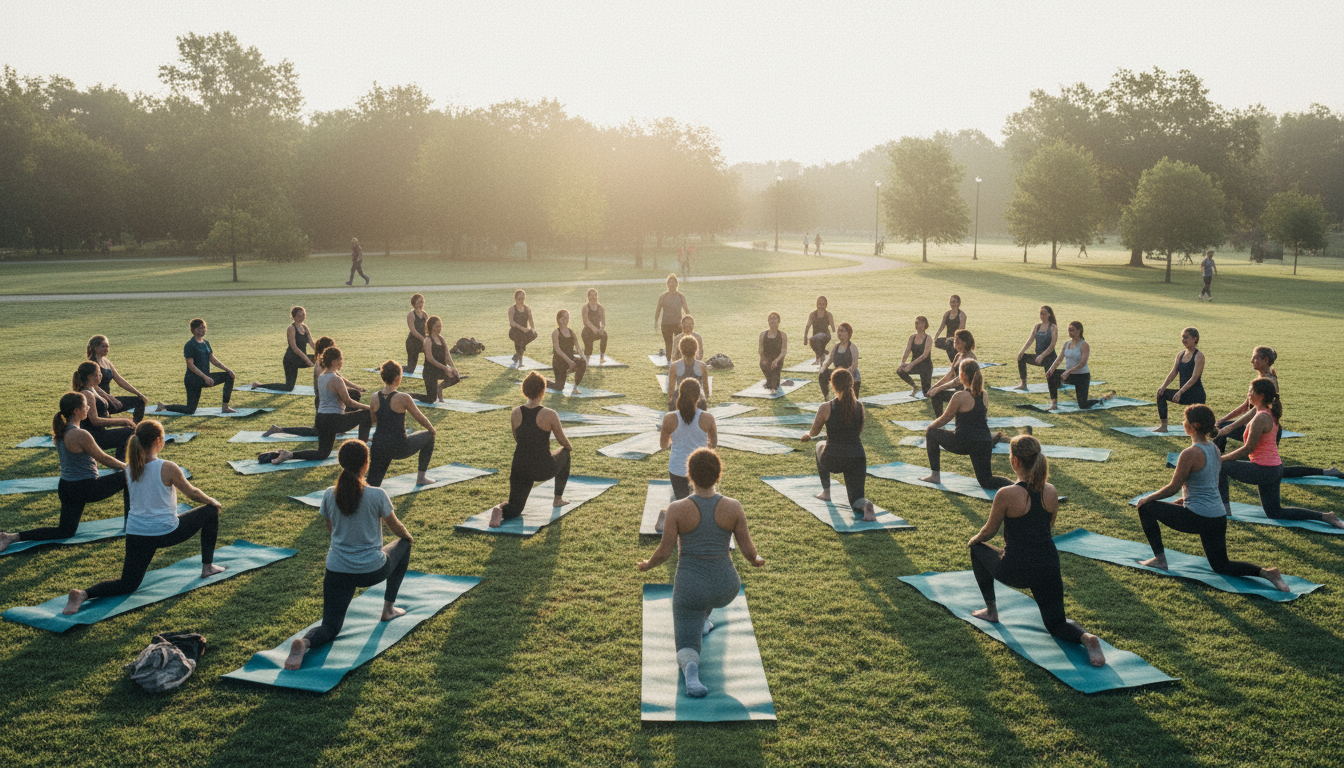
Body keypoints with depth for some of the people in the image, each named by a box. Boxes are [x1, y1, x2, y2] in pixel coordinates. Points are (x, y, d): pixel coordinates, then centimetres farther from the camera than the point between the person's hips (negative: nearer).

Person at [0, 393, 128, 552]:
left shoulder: (60, 432, 6)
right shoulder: (80, 435, -22)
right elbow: (103, 458, -12)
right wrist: (126, 466, 4)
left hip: (66, 487, 8)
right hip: (85, 489, -8)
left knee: (65, 532, 17)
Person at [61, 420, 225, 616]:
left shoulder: (129, 469, 1)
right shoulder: (167, 468, -15)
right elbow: (191, 493, 0)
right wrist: (212, 502, 19)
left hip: (136, 534, 5)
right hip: (166, 532, -5)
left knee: (127, 585, 13)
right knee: (211, 511, 19)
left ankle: (83, 594, -14)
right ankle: (208, 567, 26)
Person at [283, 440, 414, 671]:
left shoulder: (329, 495, -4)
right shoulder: (377, 495, -14)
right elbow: (395, 527, 3)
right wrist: (408, 536, 26)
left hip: (337, 571, 3)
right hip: (373, 570, -2)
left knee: (330, 628, 13)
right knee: (403, 544, 29)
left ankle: (305, 642, -25)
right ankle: (388, 609, 33)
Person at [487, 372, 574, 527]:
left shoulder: (515, 414, -3)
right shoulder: (550, 415, -15)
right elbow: (562, 440, 0)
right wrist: (570, 447, 24)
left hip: (520, 468, 3)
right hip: (543, 470, -3)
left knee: (514, 508, 17)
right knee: (564, 452, 30)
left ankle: (499, 510, -20)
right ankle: (558, 498, 37)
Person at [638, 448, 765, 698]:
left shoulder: (677, 509, -15)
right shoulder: (733, 507, -12)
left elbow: (664, 552, -11)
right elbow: (748, 550, -7)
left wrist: (648, 564, 12)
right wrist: (757, 560, 18)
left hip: (689, 589, -2)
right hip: (726, 589, 2)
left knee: (687, 649, 9)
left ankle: (691, 669, -24)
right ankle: (701, 622, 51)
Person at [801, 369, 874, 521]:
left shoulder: (826, 408, -10)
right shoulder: (859, 407, 1)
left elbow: (814, 433, 7)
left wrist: (807, 434, 32)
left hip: (832, 460, -2)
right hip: (857, 460, 2)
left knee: (820, 445, 34)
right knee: (856, 501, 16)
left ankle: (826, 491, 36)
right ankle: (864, 504, -22)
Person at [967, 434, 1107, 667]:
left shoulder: (1007, 495, -16)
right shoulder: (1051, 492, 0)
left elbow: (989, 531, -2)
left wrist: (974, 540, 20)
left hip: (1016, 570, -4)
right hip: (1048, 567, 4)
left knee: (978, 550, 27)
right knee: (1056, 625, 19)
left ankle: (991, 611, 31)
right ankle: (1085, 637, -14)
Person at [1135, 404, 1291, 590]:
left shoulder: (1190, 454, -17)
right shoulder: (1214, 449, 9)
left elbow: (1173, 487, -12)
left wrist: (1148, 498, 3)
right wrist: (1187, 499, 26)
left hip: (1197, 518, -8)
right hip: (1218, 517, 8)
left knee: (1146, 508, 8)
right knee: (1221, 566, 20)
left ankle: (1159, 559, 12)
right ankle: (1265, 572, -2)